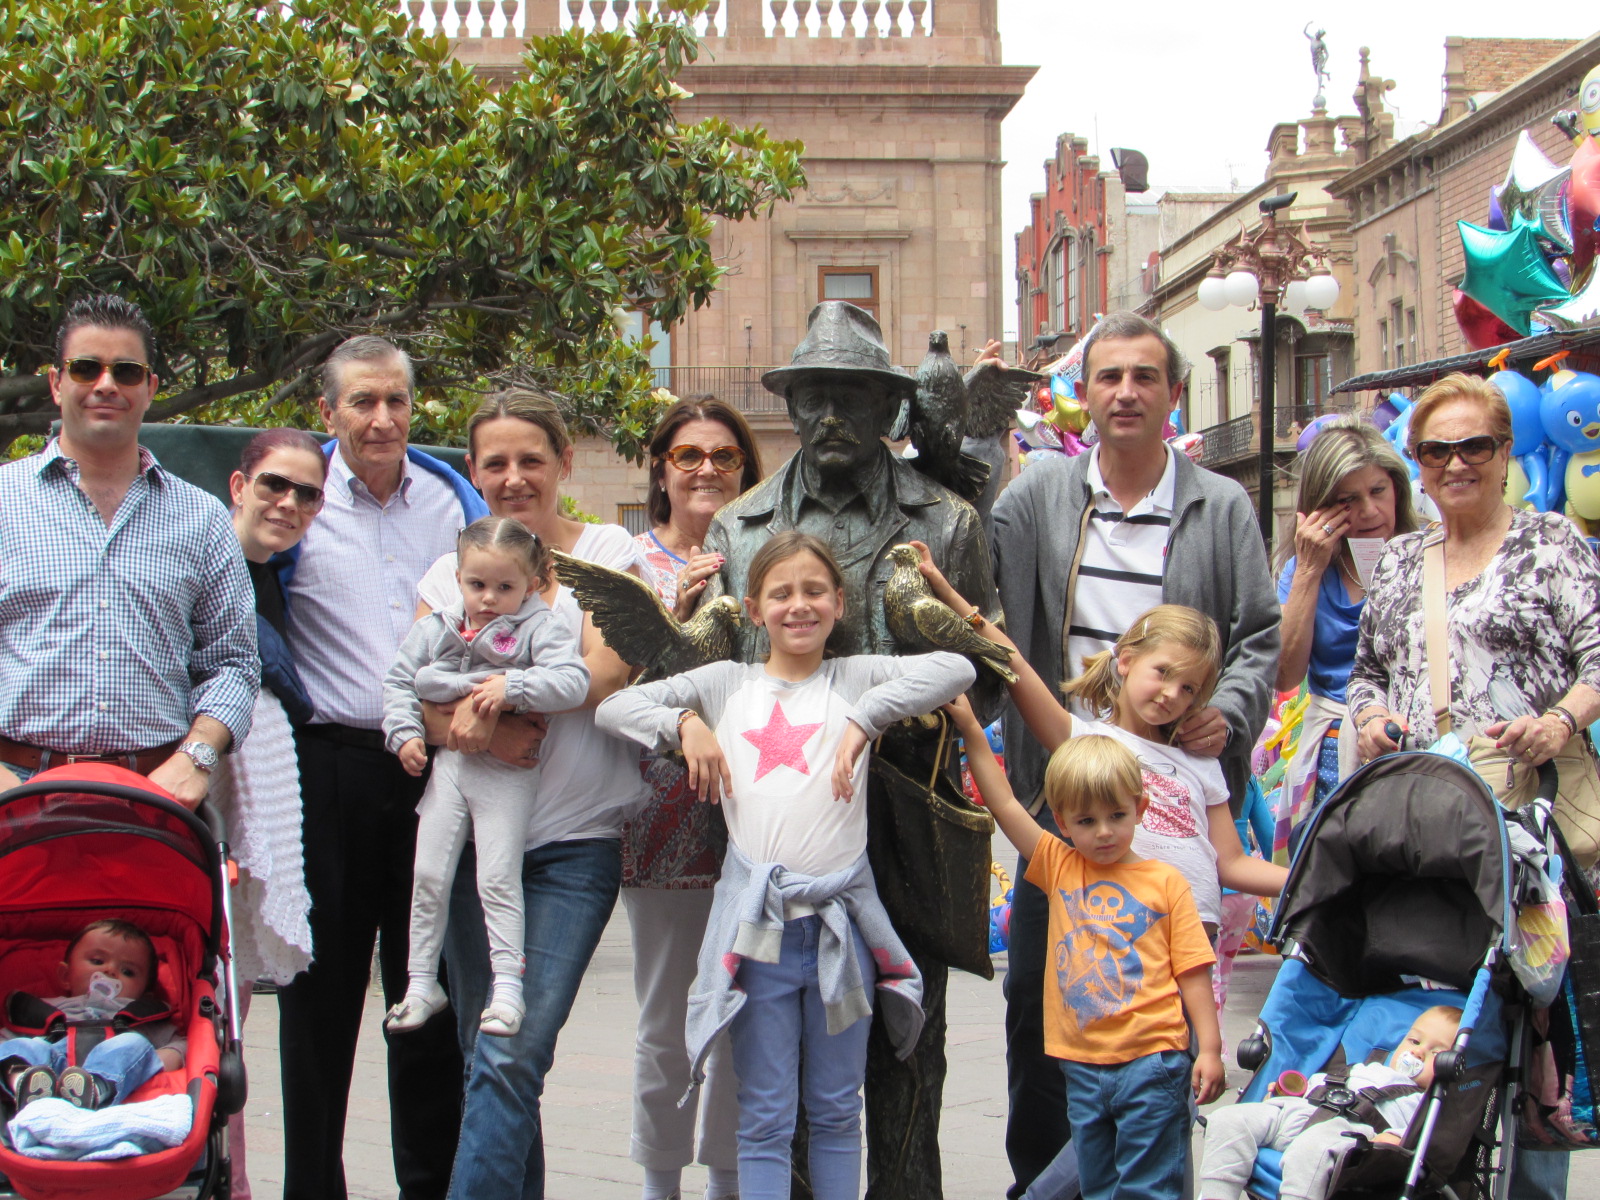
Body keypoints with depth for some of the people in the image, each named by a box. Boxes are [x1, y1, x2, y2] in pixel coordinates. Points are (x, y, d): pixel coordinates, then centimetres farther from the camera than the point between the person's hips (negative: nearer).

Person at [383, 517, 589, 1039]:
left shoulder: (539, 629, -8)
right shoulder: (436, 628, 6)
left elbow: (573, 681, -21)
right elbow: (399, 680, 12)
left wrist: (512, 687, -27)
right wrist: (404, 733, 0)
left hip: (508, 772, -4)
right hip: (448, 764, 5)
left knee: (498, 880, -6)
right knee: (428, 875, 6)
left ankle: (508, 986, 0)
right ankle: (421, 983, 17)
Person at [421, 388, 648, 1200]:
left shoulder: (608, 552, 5)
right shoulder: (452, 569, 13)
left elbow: (604, 672, -8)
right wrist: (467, 727, -19)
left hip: (574, 840, -3)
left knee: (512, 1055, -14)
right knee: (486, 1059, 7)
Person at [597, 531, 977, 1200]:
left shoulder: (854, 678, 7)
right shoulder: (727, 683, 11)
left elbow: (955, 669, -7)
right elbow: (613, 708, 10)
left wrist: (866, 718, -13)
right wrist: (684, 722, -6)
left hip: (840, 918, 0)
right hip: (757, 919, 0)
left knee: (836, 1111, 11)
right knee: (764, 1116, 4)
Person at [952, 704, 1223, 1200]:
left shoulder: (1164, 883, 0)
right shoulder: (1060, 869, 8)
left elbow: (1192, 973, 0)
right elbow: (1004, 805, 4)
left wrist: (1209, 1048, -5)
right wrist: (971, 730, 0)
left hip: (1151, 1061, -4)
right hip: (1082, 1063, 4)